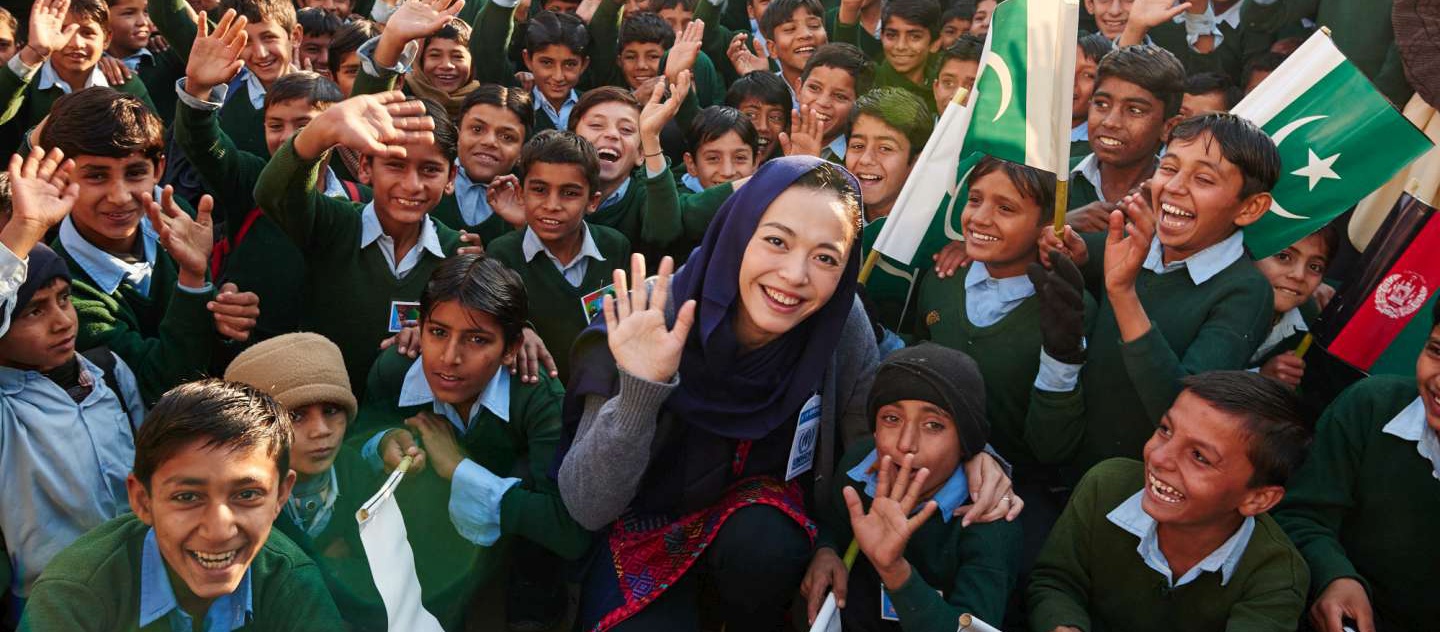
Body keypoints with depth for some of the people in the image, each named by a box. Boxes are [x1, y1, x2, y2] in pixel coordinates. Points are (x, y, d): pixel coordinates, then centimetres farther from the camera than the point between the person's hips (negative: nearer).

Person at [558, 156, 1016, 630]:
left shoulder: (840, 322, -19)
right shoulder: (647, 320, -27)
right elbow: (588, 507, -26)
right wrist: (639, 392, -42)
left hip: (762, 513, 3)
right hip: (646, 524, -3)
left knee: (767, 546, -28)